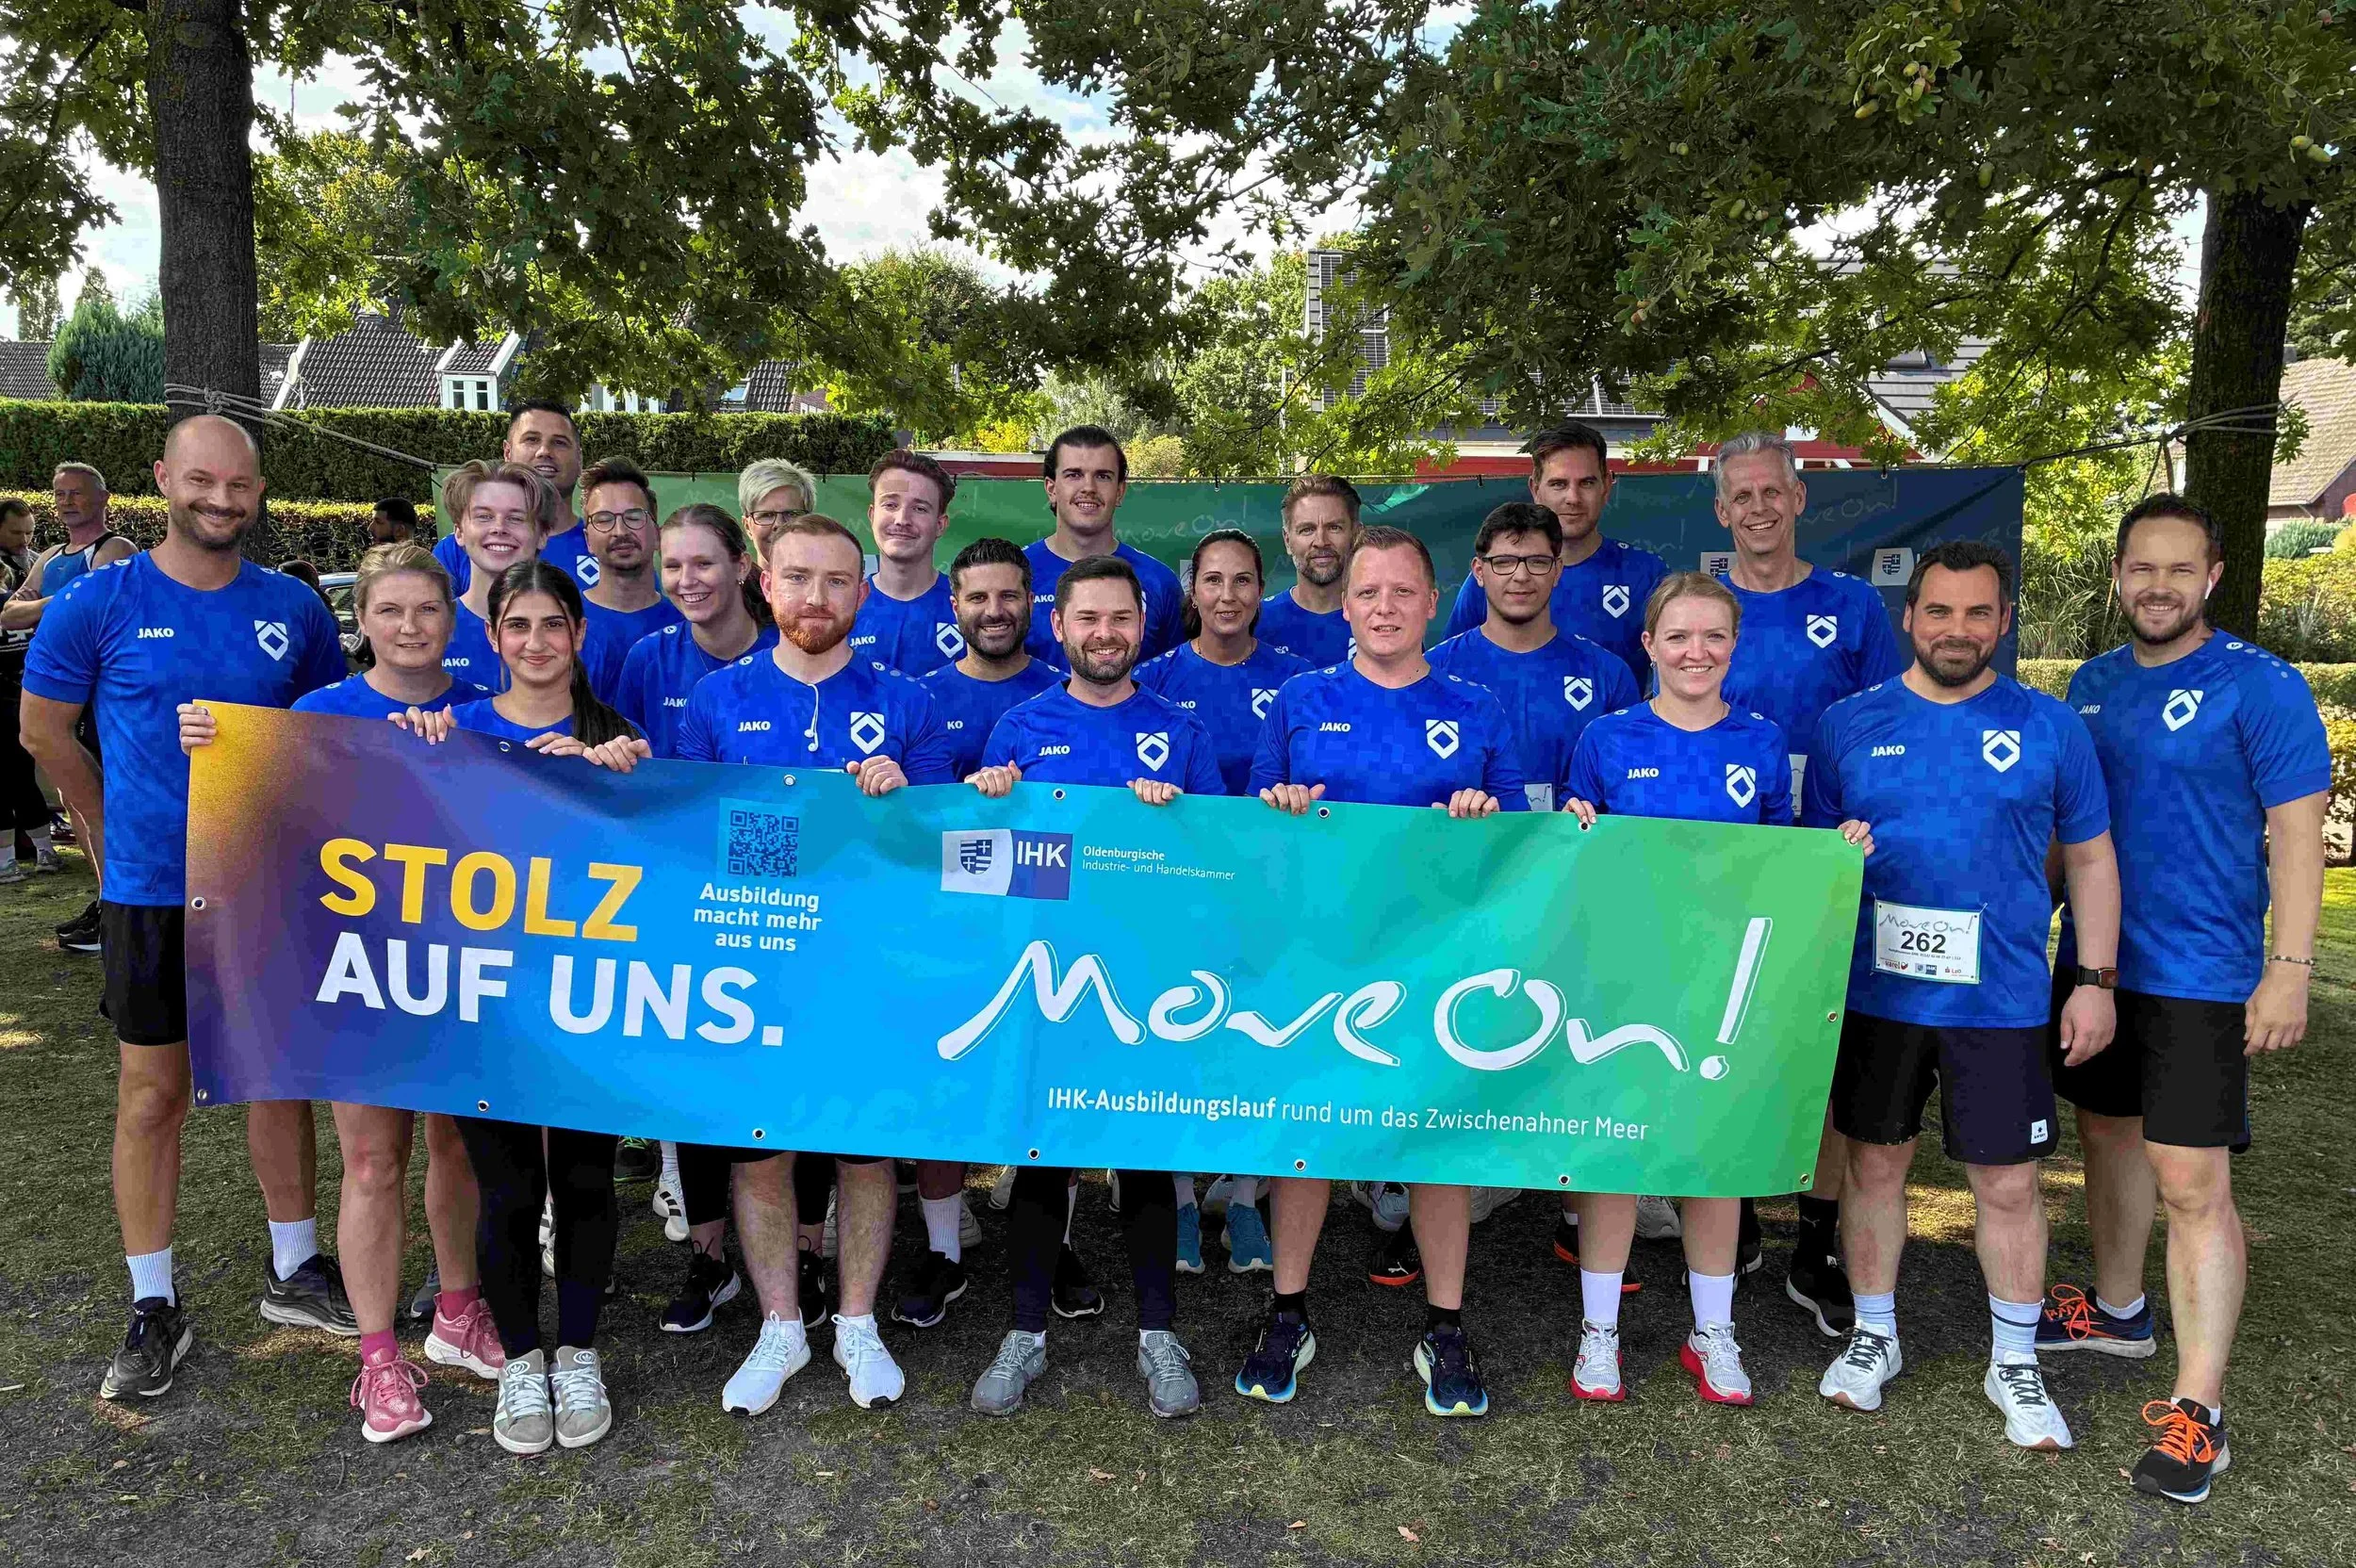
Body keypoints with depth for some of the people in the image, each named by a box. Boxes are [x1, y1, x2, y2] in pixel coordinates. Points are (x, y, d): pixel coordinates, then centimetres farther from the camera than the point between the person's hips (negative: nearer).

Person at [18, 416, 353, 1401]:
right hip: (152, 894, -2)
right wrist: (122, 833, 10)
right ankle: (154, 1310, 19)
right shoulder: (98, 603, -6)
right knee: (153, 1095, 5)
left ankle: (294, 1272, 27)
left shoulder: (294, 609, 1)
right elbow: (44, 731, 5)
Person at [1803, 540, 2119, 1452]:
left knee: (2008, 1183, 7)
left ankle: (2014, 1364, 27)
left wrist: (2096, 980, 1)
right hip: (1875, 994, 1)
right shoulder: (1849, 724, 1)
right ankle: (1873, 1336, 31)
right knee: (1874, 1163, 12)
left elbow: (2090, 858, 8)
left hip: (2001, 1001, 0)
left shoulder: (2050, 728, 1)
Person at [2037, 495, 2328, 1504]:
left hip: (2200, 977, -6)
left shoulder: (2261, 687, -10)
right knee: (2107, 1134, 19)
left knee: (2191, 1184, -6)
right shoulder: (2092, 684, 8)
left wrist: (2289, 968, -18)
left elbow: (2295, 833, -12)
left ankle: (2197, 1409, 2)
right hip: (2095, 963, 7)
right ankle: (2118, 1310, 39)